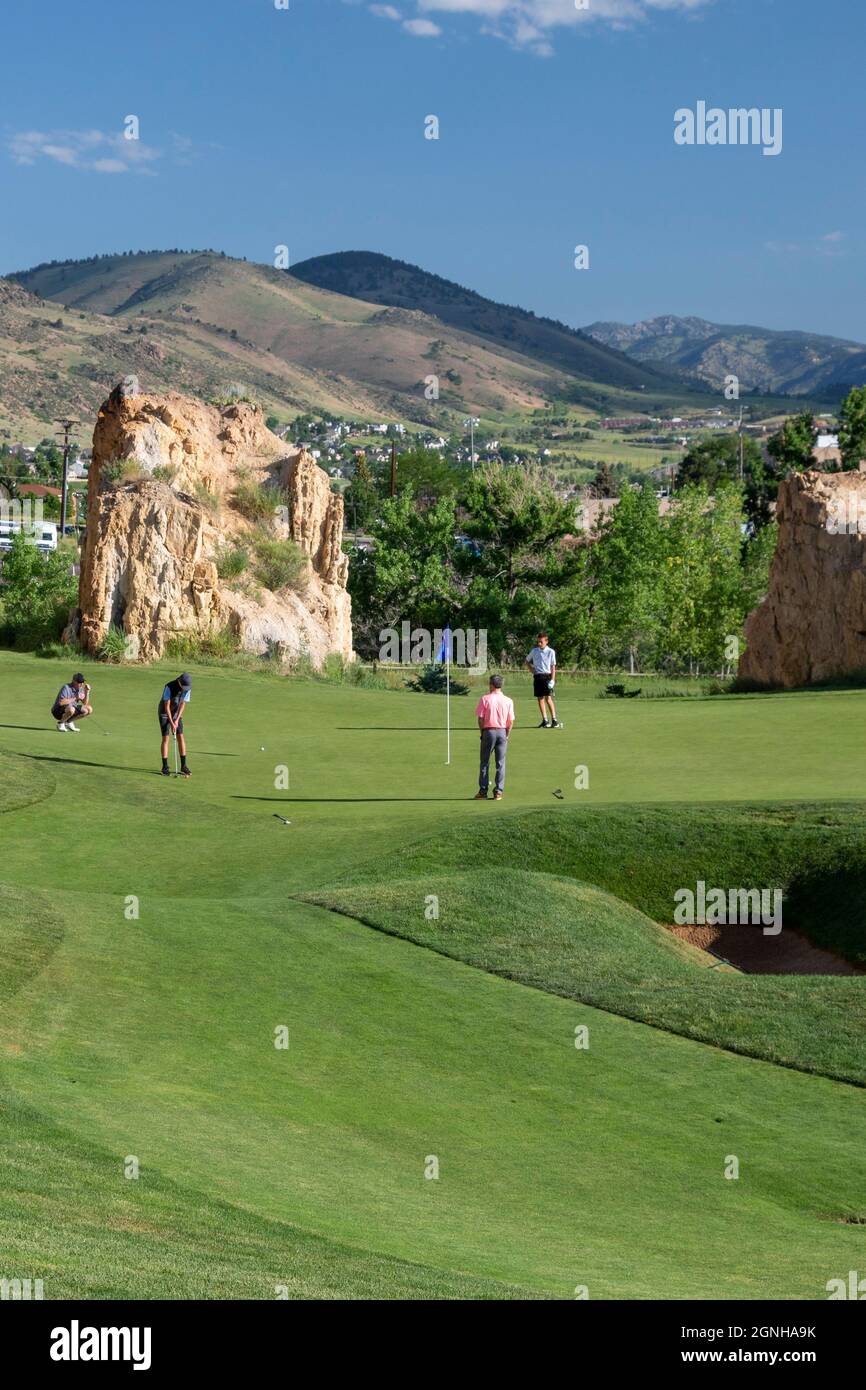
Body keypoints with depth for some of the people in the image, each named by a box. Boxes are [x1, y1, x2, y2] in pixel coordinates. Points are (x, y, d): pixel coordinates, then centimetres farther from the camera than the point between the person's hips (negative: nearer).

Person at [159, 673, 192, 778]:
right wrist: (172, 723, -27)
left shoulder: (188, 689, -13)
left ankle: (183, 766, 2)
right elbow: (167, 706, -25)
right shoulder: (169, 687, -28)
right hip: (164, 713, -4)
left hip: (177, 714, 4)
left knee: (181, 738, -3)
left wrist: (177, 720, -19)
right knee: (166, 739, -10)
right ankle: (165, 767, -6)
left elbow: (182, 704, -10)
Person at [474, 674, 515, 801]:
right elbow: (511, 721, -1)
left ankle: (483, 791, 7)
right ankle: (498, 792, 5)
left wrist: (482, 732, 5)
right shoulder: (508, 701, -1)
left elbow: (480, 718, -7)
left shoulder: (485, 699, -6)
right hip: (502, 732, 1)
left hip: (488, 731, -1)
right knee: (500, 763, 6)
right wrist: (507, 735, 10)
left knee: (485, 763, 7)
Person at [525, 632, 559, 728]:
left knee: (548, 698, -11)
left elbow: (553, 667, -2)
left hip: (547, 676, -4)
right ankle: (545, 720, 9)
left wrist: (552, 679, -10)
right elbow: (527, 661, 25)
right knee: (540, 698, 4)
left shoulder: (551, 652, -2)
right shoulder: (534, 651, 9)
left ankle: (554, 720, -8)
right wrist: (531, 669, 9)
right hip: (537, 676, 4)